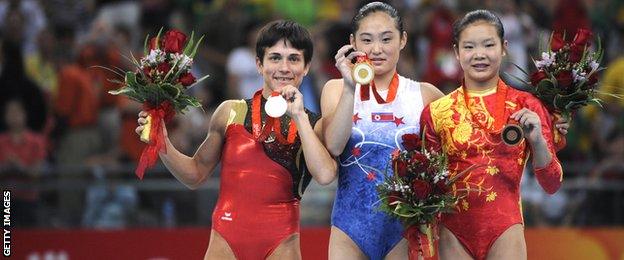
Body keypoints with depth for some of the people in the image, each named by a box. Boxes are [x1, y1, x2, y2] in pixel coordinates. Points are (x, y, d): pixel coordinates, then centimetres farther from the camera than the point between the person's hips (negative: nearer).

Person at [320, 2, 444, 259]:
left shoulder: (424, 95, 2)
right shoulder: (336, 90, 4)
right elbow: (333, 146, -12)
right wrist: (350, 88, -21)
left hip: (404, 228, 0)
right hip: (351, 225, 1)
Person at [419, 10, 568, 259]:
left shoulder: (526, 106, 1)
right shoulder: (437, 112, 2)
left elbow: (551, 185, 0)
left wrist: (537, 140, -15)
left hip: (504, 229, -1)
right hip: (454, 233, 1)